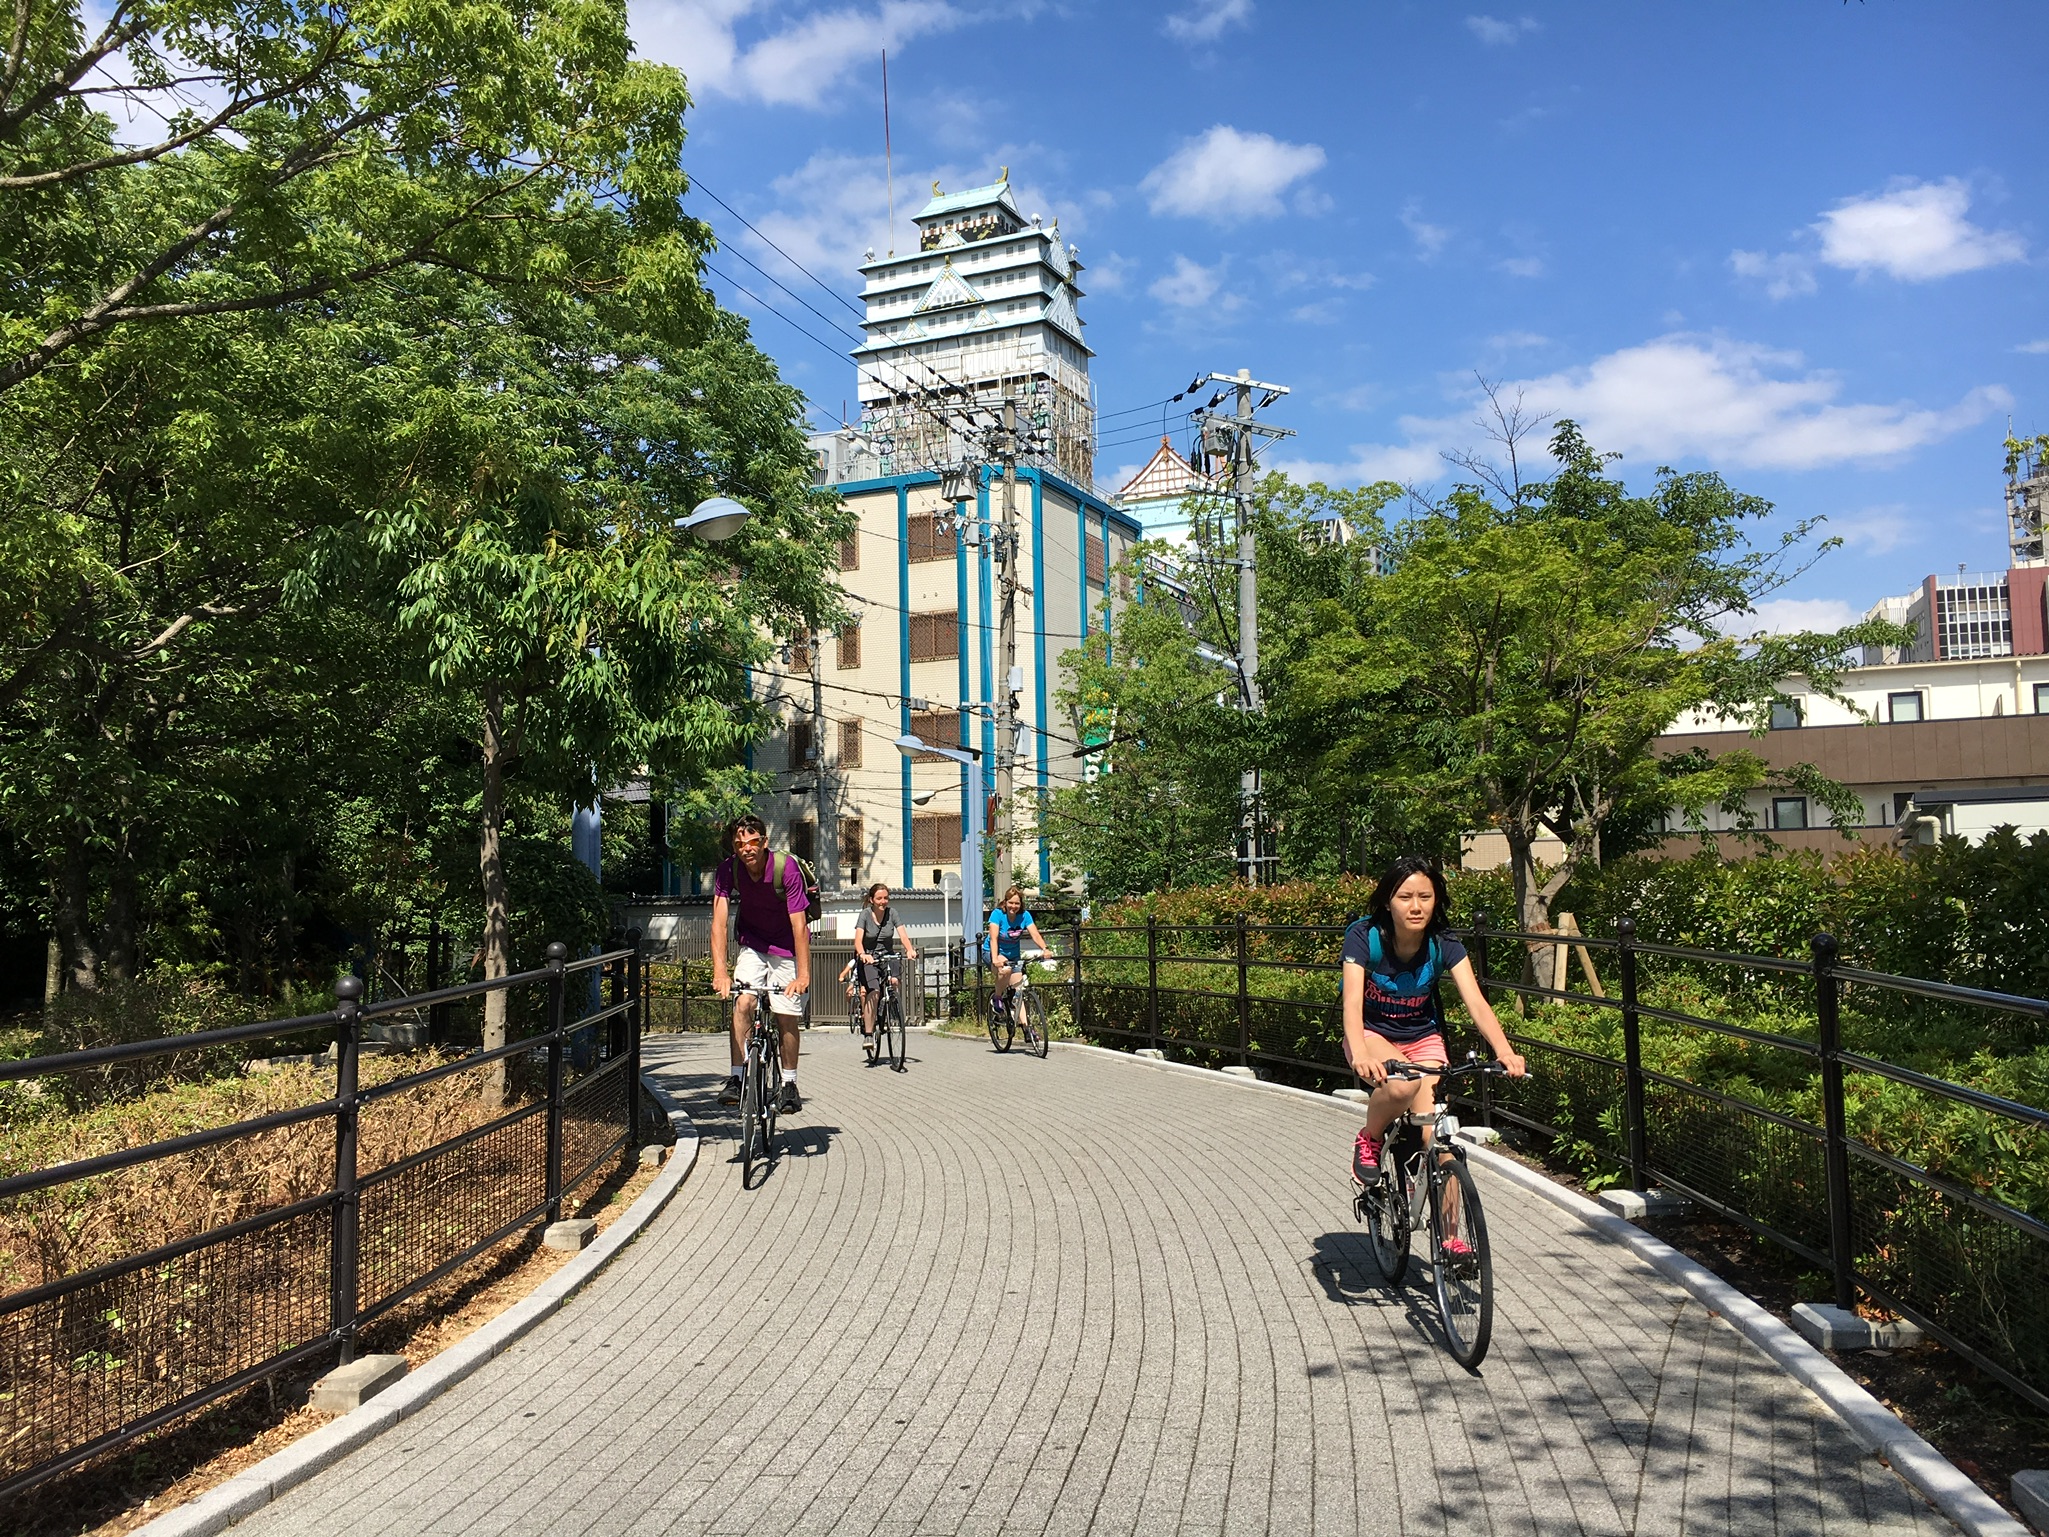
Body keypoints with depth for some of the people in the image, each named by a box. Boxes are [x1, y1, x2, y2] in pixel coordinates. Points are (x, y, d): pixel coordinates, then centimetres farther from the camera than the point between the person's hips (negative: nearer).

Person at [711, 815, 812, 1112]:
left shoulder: (786, 868, -27)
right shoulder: (728, 870, -19)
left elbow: (799, 924, -29)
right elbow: (719, 922, -23)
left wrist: (803, 975, -35)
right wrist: (720, 972, -33)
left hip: (786, 947, -2)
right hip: (752, 944, 2)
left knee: (786, 1016, -4)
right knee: (743, 1003, -17)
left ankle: (789, 1084, 12)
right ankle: (736, 1079, -11)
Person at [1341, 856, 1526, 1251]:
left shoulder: (1444, 945, -16)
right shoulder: (1364, 937, -23)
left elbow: (1476, 1002, -25)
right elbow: (1353, 1001, -34)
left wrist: (1505, 1051, -43)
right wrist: (1361, 1054, -52)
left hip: (1423, 1038, 2)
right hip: (1372, 1035, -2)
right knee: (1401, 1085, -35)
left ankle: (1449, 1237, 1)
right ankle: (1369, 1140, -5)